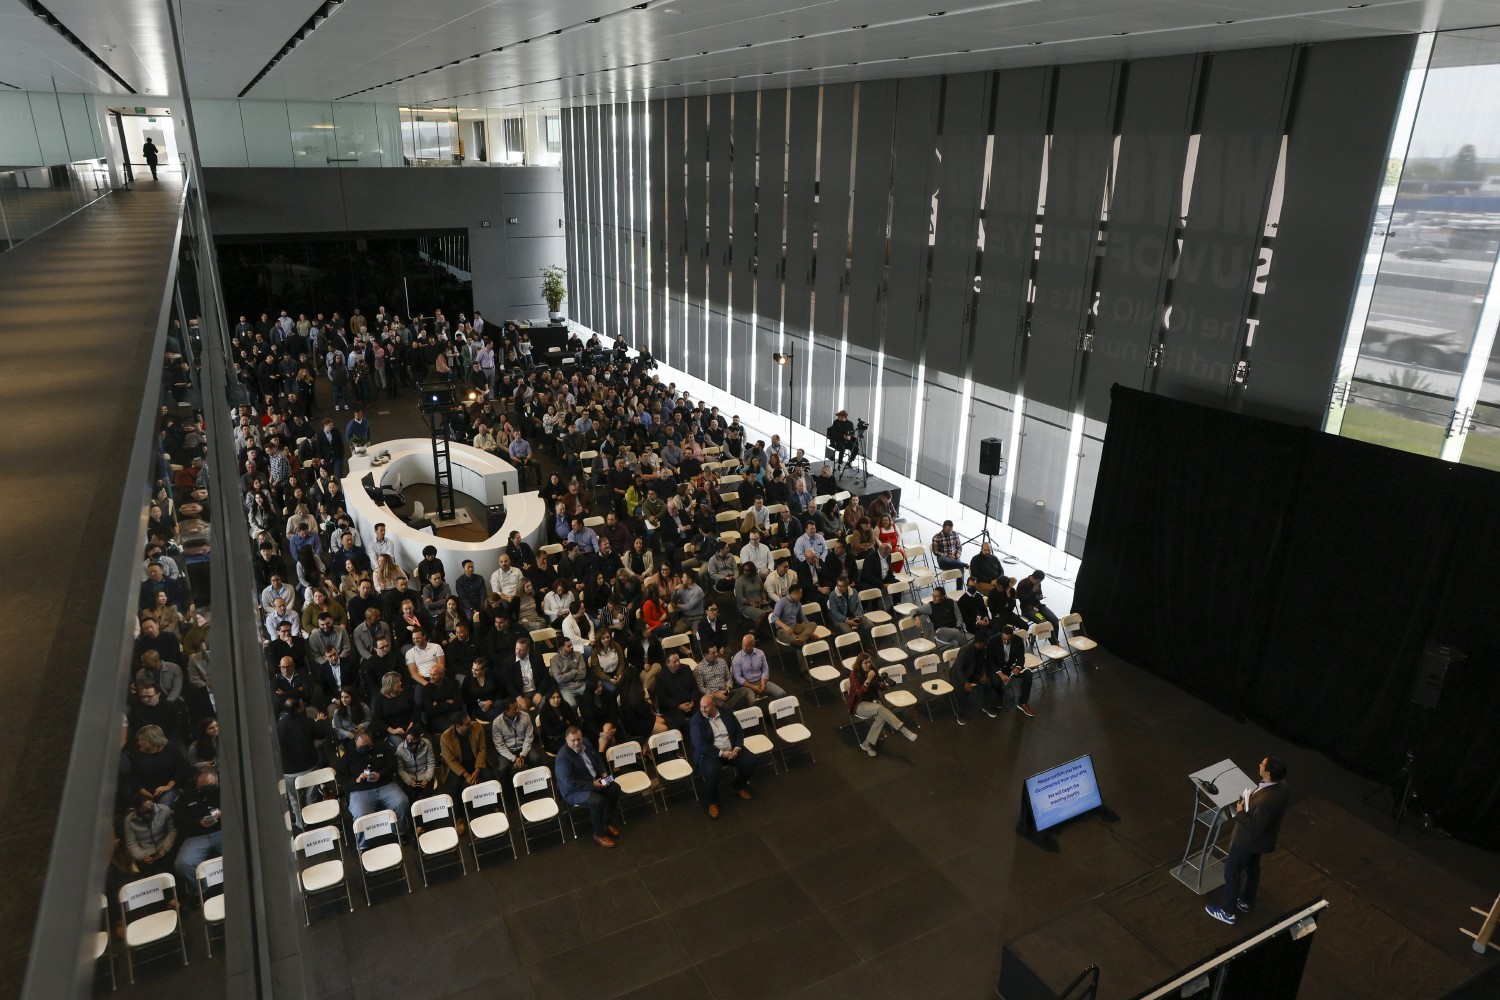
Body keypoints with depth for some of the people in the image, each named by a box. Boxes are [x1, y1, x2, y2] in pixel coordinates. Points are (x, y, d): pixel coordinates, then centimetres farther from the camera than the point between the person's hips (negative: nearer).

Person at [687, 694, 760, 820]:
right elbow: (700, 745, -17)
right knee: (711, 771, -36)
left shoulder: (726, 713, 4)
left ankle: (737, 787, 15)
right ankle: (712, 802, -8)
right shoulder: (696, 720, -9)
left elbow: (739, 731, 9)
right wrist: (721, 753, -21)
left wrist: (737, 748, -11)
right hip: (710, 753, -5)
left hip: (732, 750, 5)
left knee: (752, 761, -14)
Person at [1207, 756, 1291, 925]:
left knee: (1231, 872, 11)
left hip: (1247, 840, -8)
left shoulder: (1266, 800, -42)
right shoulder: (1281, 788, -13)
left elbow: (1255, 827, -32)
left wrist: (1240, 813, -18)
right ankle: (1246, 902, 49)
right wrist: (1248, 800, 0)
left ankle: (1227, 912, 27)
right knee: (1252, 868, 28)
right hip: (1260, 840, 8)